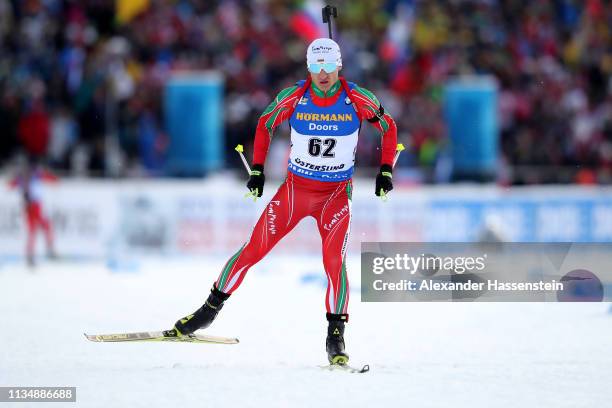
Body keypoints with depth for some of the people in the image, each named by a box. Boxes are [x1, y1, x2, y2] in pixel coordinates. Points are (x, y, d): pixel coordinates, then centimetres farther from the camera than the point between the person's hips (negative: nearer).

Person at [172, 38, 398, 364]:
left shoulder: (357, 100, -12)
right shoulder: (294, 97, -10)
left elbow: (388, 127, 4)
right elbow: (265, 125, 7)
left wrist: (385, 172, -3)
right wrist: (257, 171, 3)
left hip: (336, 194, -1)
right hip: (295, 187, 1)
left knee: (334, 261, -16)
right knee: (254, 249, -3)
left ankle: (336, 336, -6)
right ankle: (211, 309, 10)